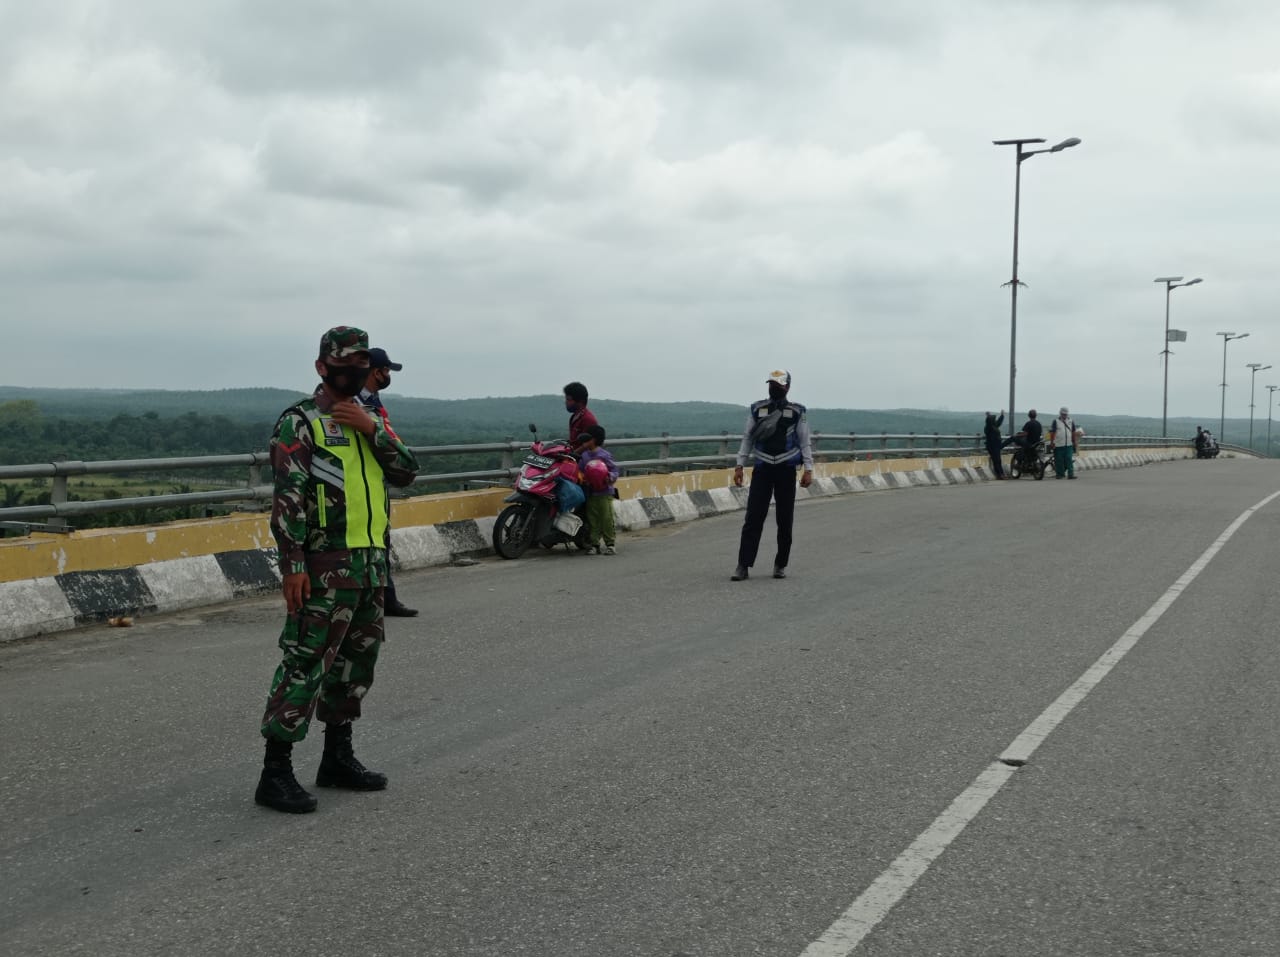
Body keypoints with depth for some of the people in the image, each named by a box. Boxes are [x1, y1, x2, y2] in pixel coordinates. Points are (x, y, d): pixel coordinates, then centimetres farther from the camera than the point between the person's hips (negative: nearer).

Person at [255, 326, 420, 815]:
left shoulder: (369, 418, 17)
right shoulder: (300, 422, -6)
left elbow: (406, 472, 6)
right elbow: (287, 498, -13)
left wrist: (373, 430, -8)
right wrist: (292, 565, -19)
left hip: (372, 560, 8)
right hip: (325, 565, -8)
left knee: (355, 662, 14)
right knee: (305, 664, -9)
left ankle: (338, 756, 26)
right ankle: (276, 772, -4)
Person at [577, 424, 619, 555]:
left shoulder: (604, 454, -6)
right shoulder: (584, 456, 10)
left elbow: (614, 469, -4)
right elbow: (579, 470, 14)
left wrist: (610, 477, -21)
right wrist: (582, 478, -5)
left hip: (604, 492, -5)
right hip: (590, 493, 5)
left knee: (607, 518, -4)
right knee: (592, 519, 6)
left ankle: (610, 544, 1)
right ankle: (594, 544, 11)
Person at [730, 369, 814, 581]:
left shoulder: (797, 412, 4)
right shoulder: (757, 409, 8)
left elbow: (804, 442, 6)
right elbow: (747, 439, 11)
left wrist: (808, 469, -2)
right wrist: (739, 466, 5)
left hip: (786, 470, 0)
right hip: (762, 469, 1)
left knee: (785, 520, 5)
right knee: (753, 518, -5)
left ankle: (781, 565, 16)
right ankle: (743, 565, -6)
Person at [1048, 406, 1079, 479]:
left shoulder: (1070, 422, 13)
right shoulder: (1056, 421, 2)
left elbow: (1073, 433, 17)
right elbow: (1052, 433, -1)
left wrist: (1075, 443, 14)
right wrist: (1051, 443, -7)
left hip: (1069, 445, 2)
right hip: (1058, 445, -2)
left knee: (1069, 460, -7)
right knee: (1059, 461, 2)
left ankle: (1071, 474, -9)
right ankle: (1059, 474, 12)